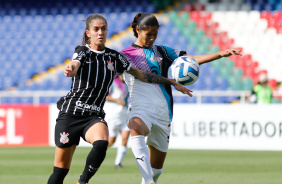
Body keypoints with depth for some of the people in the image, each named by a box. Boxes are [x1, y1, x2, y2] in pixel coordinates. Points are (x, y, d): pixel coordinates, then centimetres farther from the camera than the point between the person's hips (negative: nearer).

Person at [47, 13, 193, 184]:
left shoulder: (114, 57, 8)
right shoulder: (83, 52, -2)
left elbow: (141, 74, 16)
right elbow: (74, 66, -25)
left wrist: (173, 83, 15)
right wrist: (70, 70, -51)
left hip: (94, 116, 2)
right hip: (70, 113, -2)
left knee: (101, 143, -32)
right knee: (61, 169, -3)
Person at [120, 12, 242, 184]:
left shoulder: (162, 52, 15)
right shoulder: (126, 54, 7)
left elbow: (190, 60, 8)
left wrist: (221, 54, -2)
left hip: (163, 111, 5)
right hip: (141, 108, -5)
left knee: (157, 166, 7)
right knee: (136, 129, -39)